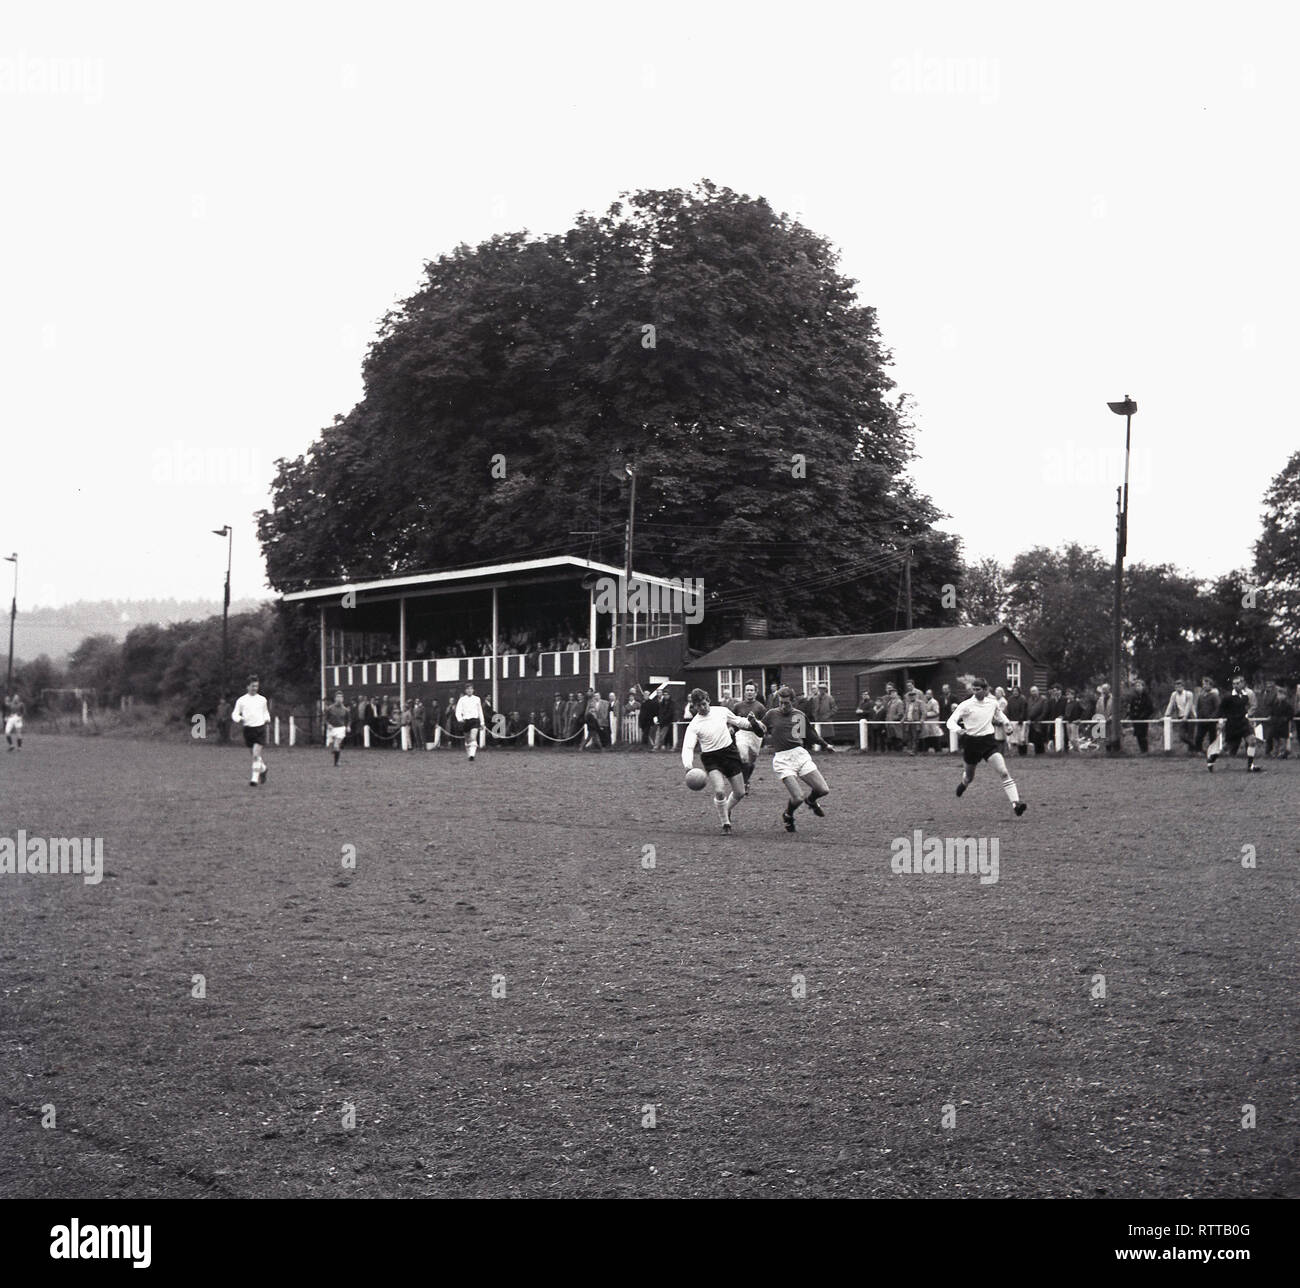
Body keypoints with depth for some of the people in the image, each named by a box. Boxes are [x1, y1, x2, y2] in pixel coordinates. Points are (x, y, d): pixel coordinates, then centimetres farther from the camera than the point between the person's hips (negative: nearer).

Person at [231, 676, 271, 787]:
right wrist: (238, 719, -15)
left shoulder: (262, 700, 7)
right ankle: (263, 769, 41)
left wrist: (267, 719, 1)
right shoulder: (242, 700, 4)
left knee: (256, 755, -14)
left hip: (260, 728, -2)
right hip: (248, 729, 2)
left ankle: (255, 779, -12)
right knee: (254, 755, 12)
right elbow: (235, 714, 6)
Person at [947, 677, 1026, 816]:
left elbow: (999, 714, 25)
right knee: (969, 777, 15)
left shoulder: (993, 703, 2)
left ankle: (1015, 803, -23)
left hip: (988, 741, 1)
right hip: (971, 741, -1)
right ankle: (963, 783, 54)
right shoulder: (966, 705, -9)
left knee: (1004, 772, -17)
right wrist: (959, 729, -34)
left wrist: (1006, 722, 6)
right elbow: (951, 721, -13)